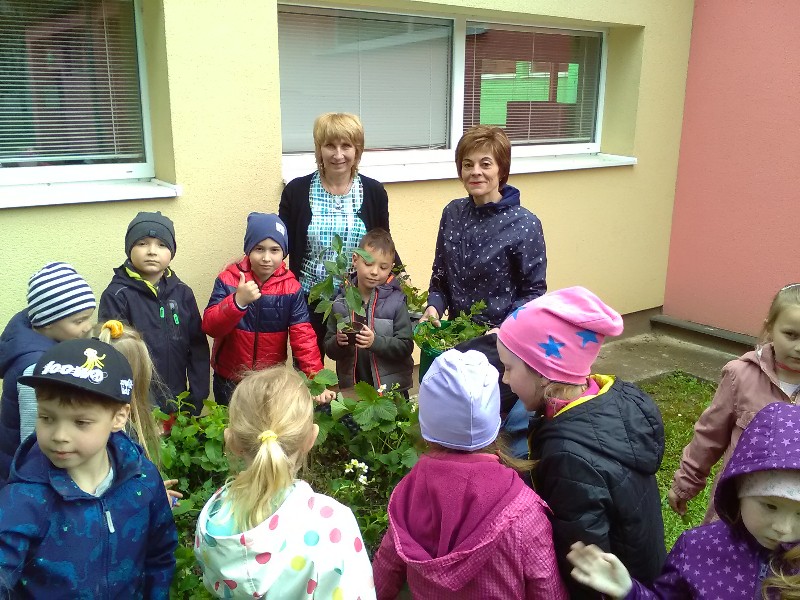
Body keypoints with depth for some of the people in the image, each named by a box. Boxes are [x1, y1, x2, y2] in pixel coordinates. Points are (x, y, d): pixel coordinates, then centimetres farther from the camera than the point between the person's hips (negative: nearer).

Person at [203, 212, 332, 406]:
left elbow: (303, 335, -13)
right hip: (229, 381, -1)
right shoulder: (228, 280, -9)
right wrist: (238, 301, -35)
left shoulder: (291, 287, -7)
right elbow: (210, 327, -17)